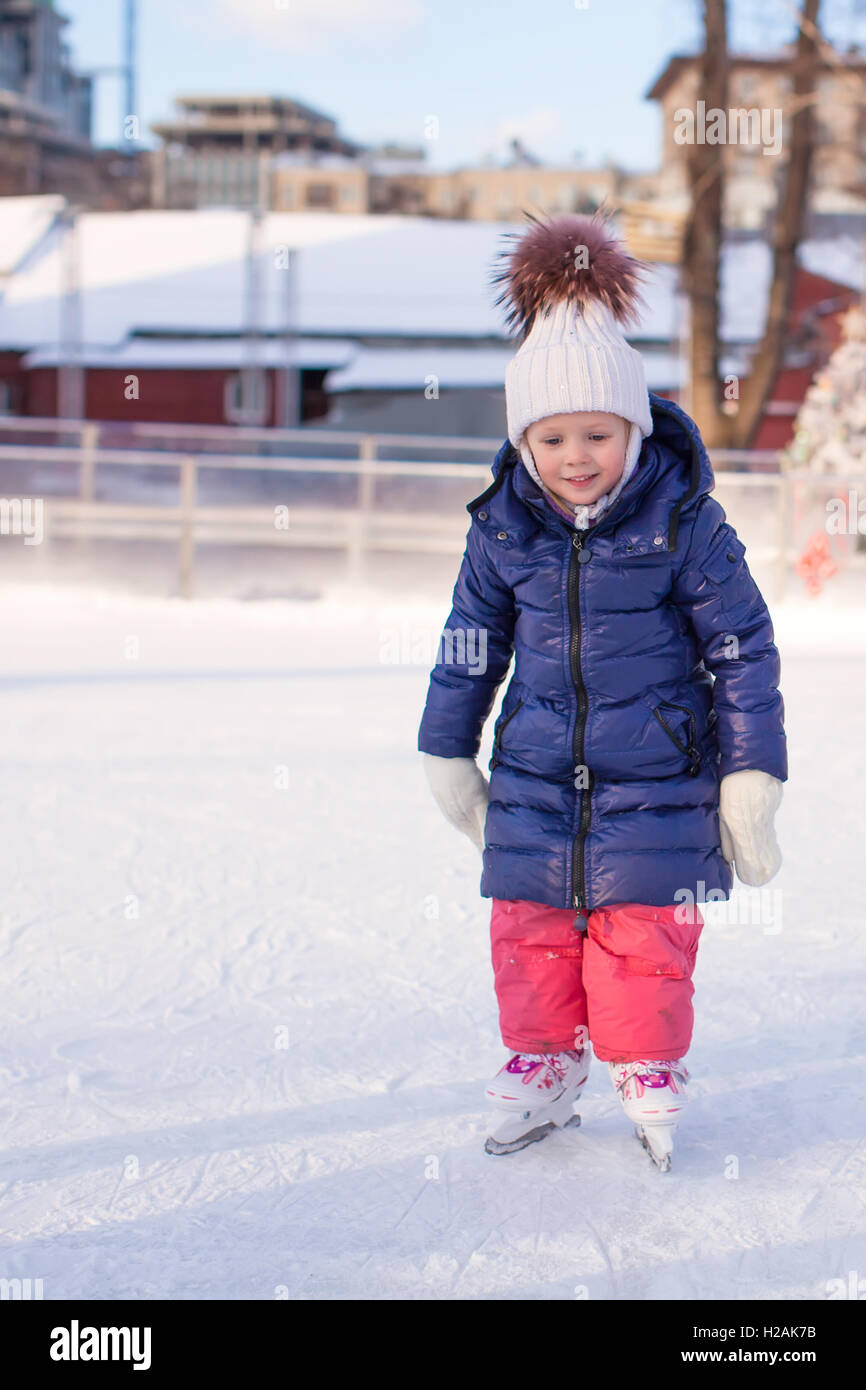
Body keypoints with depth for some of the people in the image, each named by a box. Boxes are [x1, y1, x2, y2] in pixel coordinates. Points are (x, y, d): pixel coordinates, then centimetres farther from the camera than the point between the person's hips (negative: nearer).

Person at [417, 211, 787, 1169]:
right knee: (530, 929, 7)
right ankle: (543, 1069, 27)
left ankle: (647, 1073, 23)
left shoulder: (682, 521, -12)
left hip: (656, 779, -3)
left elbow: (743, 648, -5)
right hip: (535, 776, 3)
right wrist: (448, 755, 16)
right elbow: (470, 640, 11)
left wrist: (751, 778, -4)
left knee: (645, 933, 1)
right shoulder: (503, 526, -3)